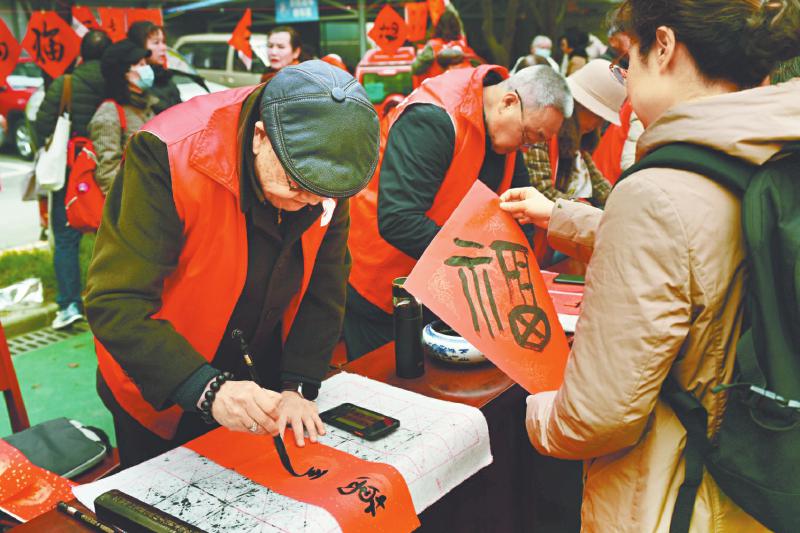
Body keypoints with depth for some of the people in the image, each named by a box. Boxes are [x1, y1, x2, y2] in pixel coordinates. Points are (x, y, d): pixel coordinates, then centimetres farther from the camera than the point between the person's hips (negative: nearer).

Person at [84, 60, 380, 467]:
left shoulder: (326, 163, -15)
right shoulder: (169, 155, -31)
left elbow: (325, 286, -7)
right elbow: (115, 303, -33)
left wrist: (297, 386, -14)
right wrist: (208, 390, -43)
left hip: (262, 380, 4)